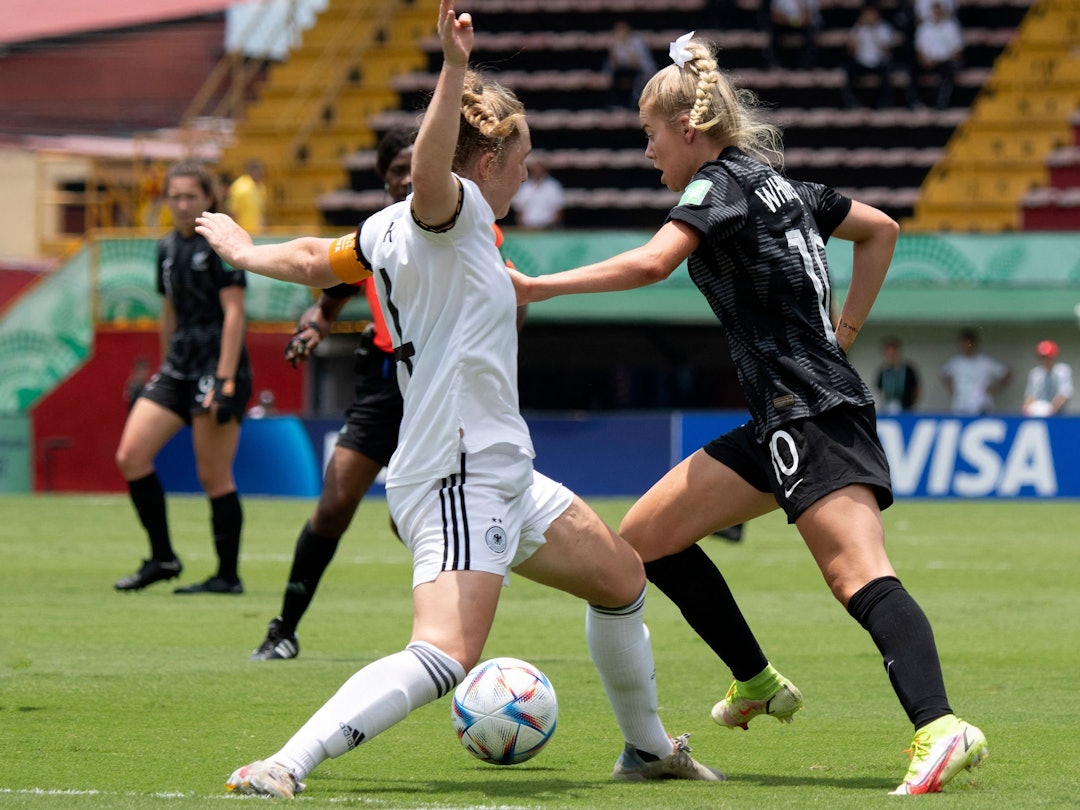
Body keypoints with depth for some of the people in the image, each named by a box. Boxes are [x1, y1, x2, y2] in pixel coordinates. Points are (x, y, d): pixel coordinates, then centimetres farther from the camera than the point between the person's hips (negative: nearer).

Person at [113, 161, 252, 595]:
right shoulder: (167, 248, 14)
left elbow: (234, 313, -13)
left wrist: (224, 381, -19)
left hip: (218, 366, -8)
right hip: (179, 367, 8)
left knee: (214, 477, -5)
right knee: (131, 456, -2)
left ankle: (228, 576, 3)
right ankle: (162, 558, 7)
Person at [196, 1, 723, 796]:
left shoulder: (393, 227, 12)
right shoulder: (453, 212, -13)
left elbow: (312, 258, 24)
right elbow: (430, 168, -36)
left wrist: (246, 252, 44)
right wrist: (455, 69, -50)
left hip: (500, 475, 11)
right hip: (458, 478, -11)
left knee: (620, 575, 25)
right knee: (445, 657, -26)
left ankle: (648, 747, 42)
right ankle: (282, 767, -34)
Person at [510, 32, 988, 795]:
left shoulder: (720, 183, -6)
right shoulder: (777, 183, 20)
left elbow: (652, 263, -24)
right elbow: (882, 229, 32)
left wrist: (536, 287, -22)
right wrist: (841, 335, 27)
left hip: (813, 414, -9)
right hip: (784, 421, 9)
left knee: (860, 575, -26)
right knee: (647, 535, 15)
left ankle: (940, 728, -42)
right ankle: (759, 683, 22)